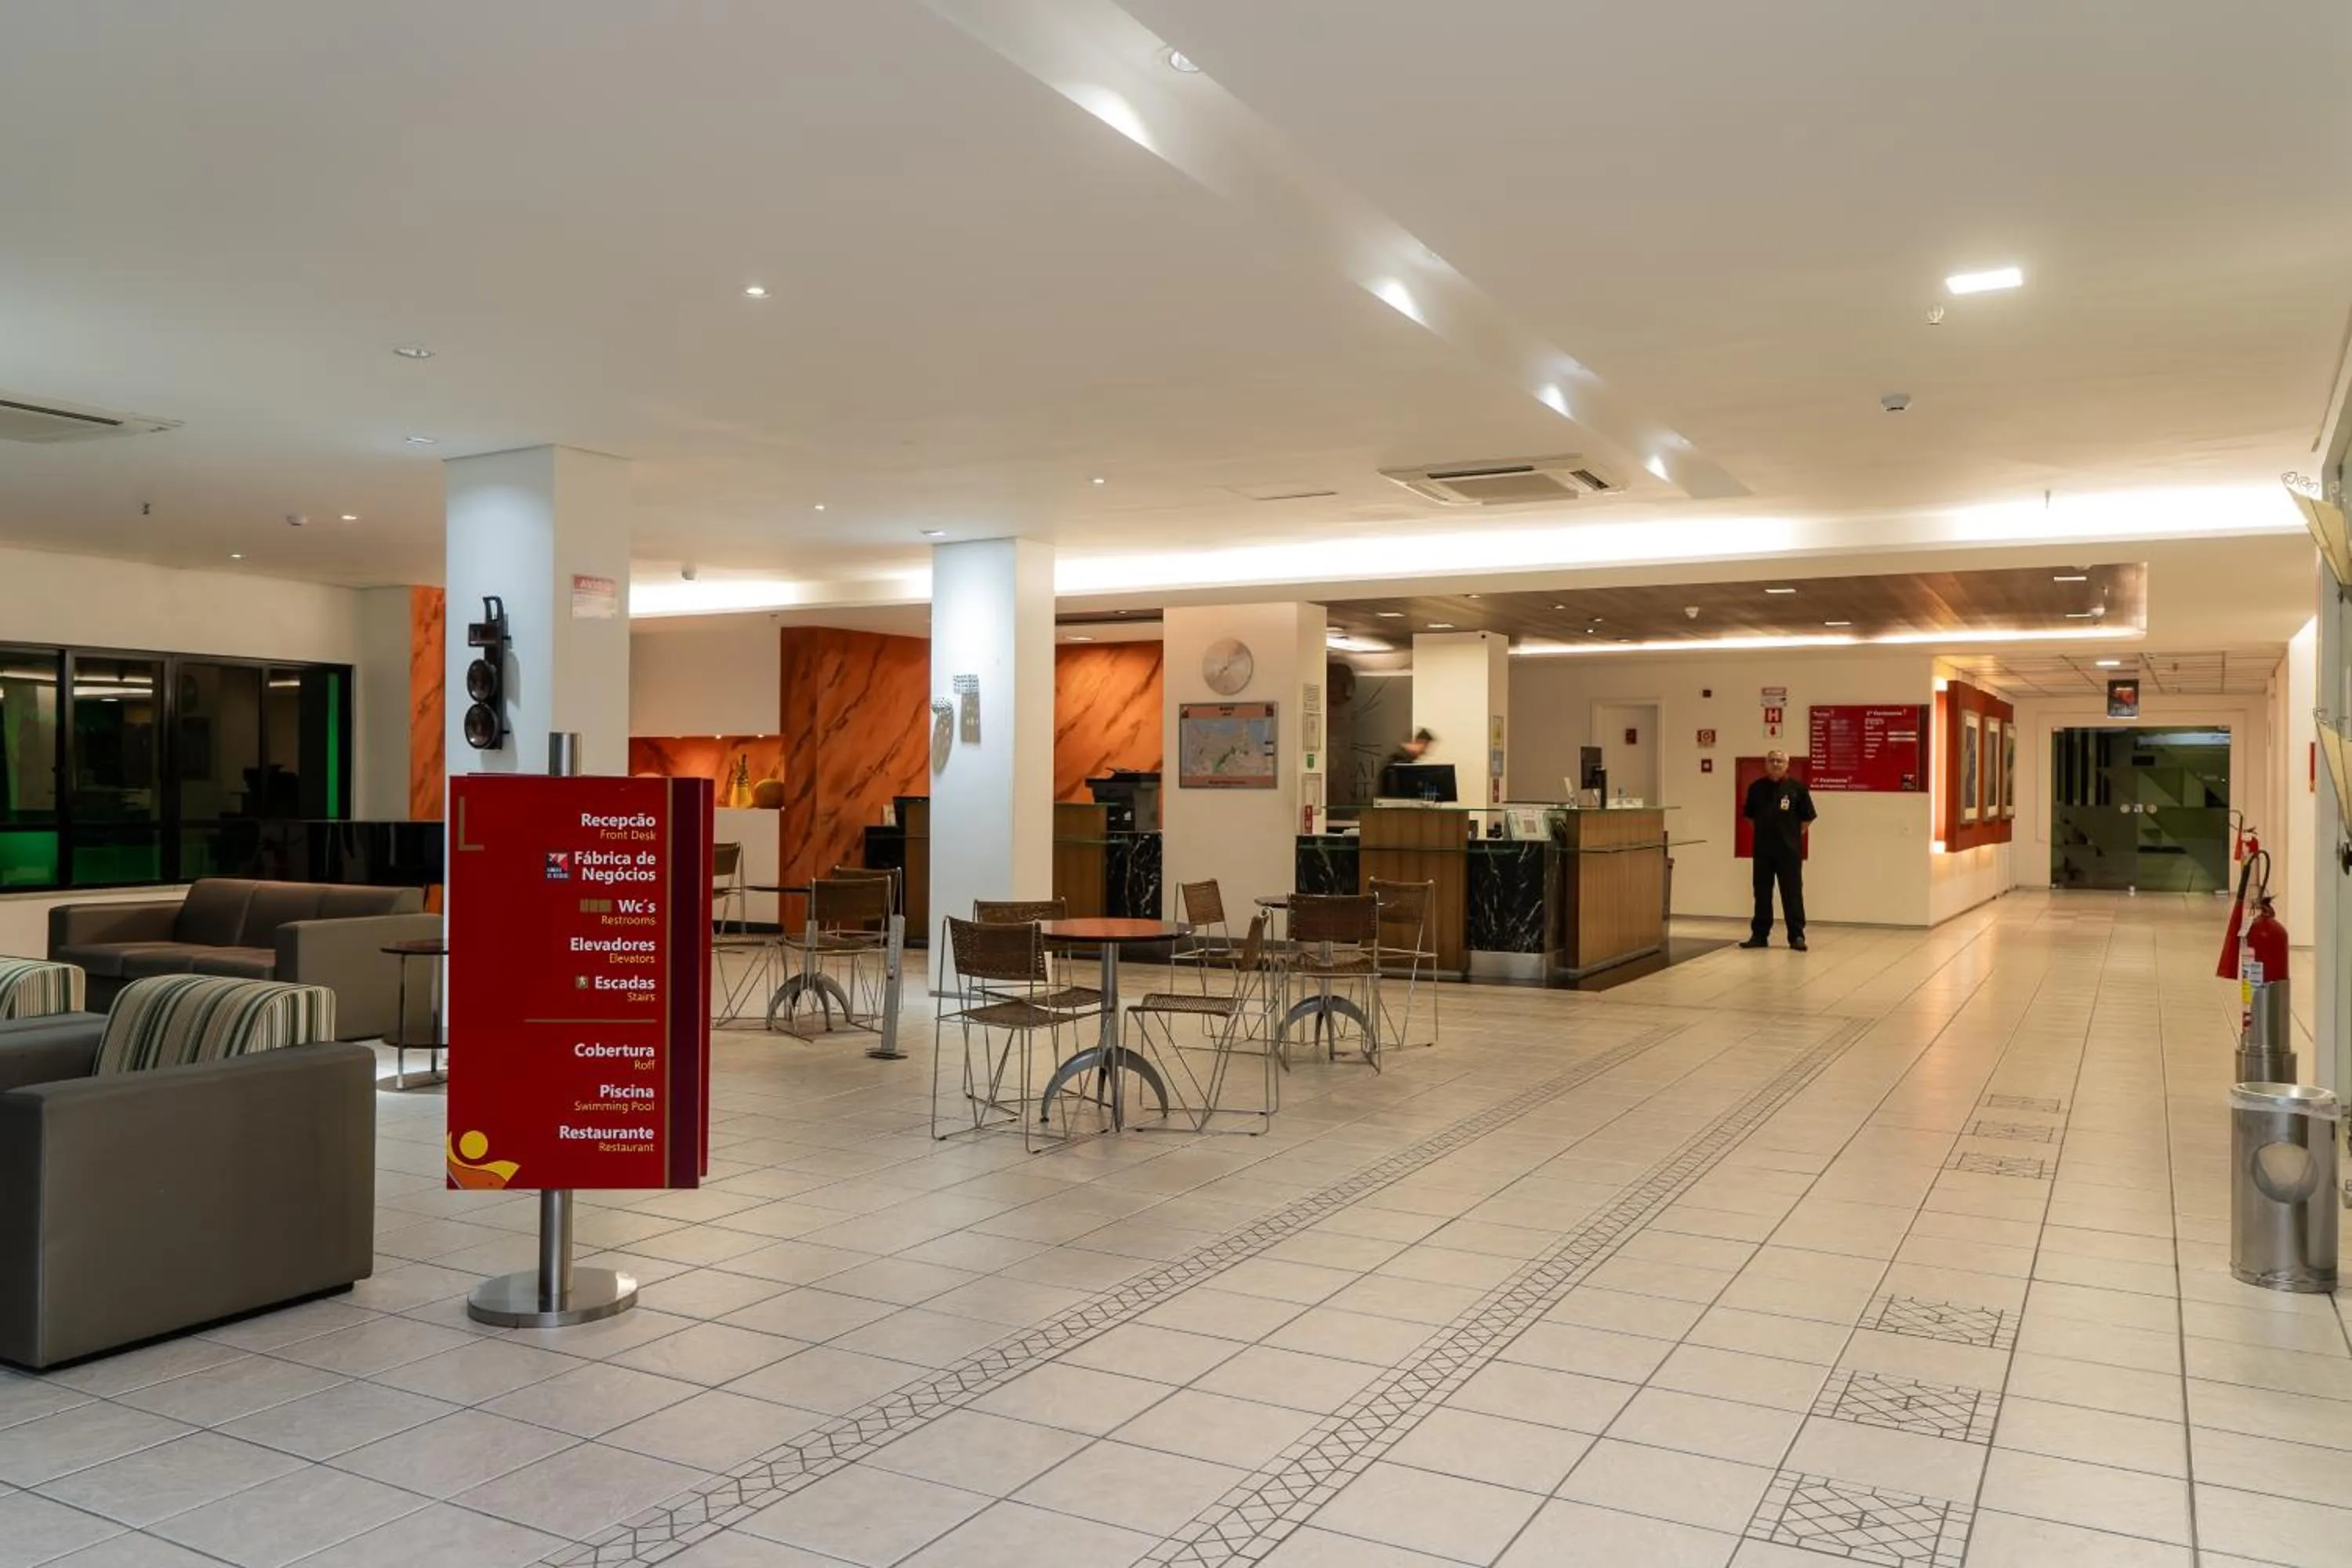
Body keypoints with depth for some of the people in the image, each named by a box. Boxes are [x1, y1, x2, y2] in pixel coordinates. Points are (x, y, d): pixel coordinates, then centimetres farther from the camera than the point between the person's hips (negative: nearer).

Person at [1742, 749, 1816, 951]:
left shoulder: (1797, 787, -4)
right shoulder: (1756, 788, 4)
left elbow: (1807, 817, 1)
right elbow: (1750, 815, 15)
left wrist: (1794, 835, 0)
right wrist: (1763, 832, 8)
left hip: (1789, 850, -3)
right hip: (1762, 849, 3)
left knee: (1792, 893, 1)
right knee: (1762, 893, 9)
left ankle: (1797, 936, 7)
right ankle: (1759, 935, 17)